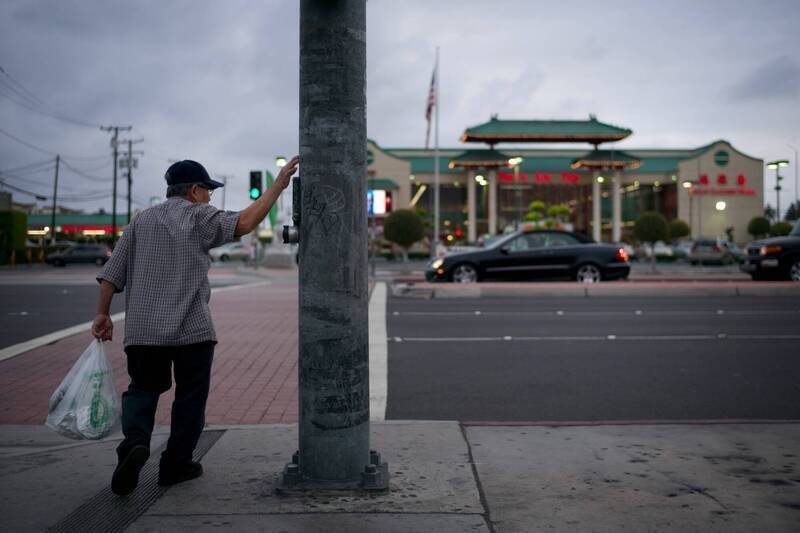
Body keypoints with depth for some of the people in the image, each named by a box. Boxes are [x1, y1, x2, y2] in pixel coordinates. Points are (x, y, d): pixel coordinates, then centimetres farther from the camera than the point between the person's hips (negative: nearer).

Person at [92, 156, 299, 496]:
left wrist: (102, 314, 12)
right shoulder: (198, 215, -1)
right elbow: (245, 223, -14)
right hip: (191, 328, -4)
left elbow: (112, 273, 9)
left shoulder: (141, 220, 14)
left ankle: (134, 441, -9)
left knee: (144, 388, 16)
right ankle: (175, 465, 16)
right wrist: (278, 184, -9)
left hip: (141, 328, 4)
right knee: (190, 395, 10)